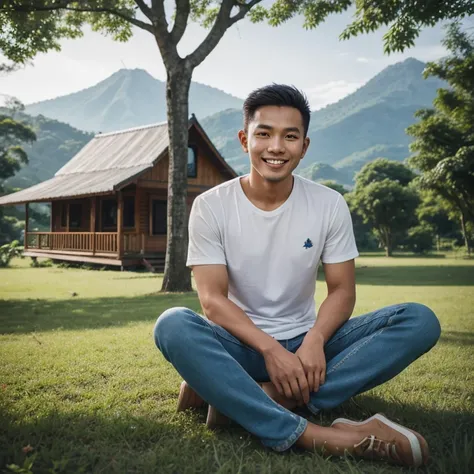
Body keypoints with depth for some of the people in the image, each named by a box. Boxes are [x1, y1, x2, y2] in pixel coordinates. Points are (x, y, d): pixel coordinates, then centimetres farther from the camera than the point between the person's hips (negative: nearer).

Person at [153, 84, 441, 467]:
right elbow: (212, 299, -13)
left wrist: (314, 341, -23)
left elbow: (342, 290, -3)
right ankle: (313, 435, -37)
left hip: (307, 342, 3)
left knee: (420, 321, -20)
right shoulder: (211, 206, -8)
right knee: (172, 325, -33)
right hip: (243, 345, -2)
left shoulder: (329, 205, -3)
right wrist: (271, 349, -27)